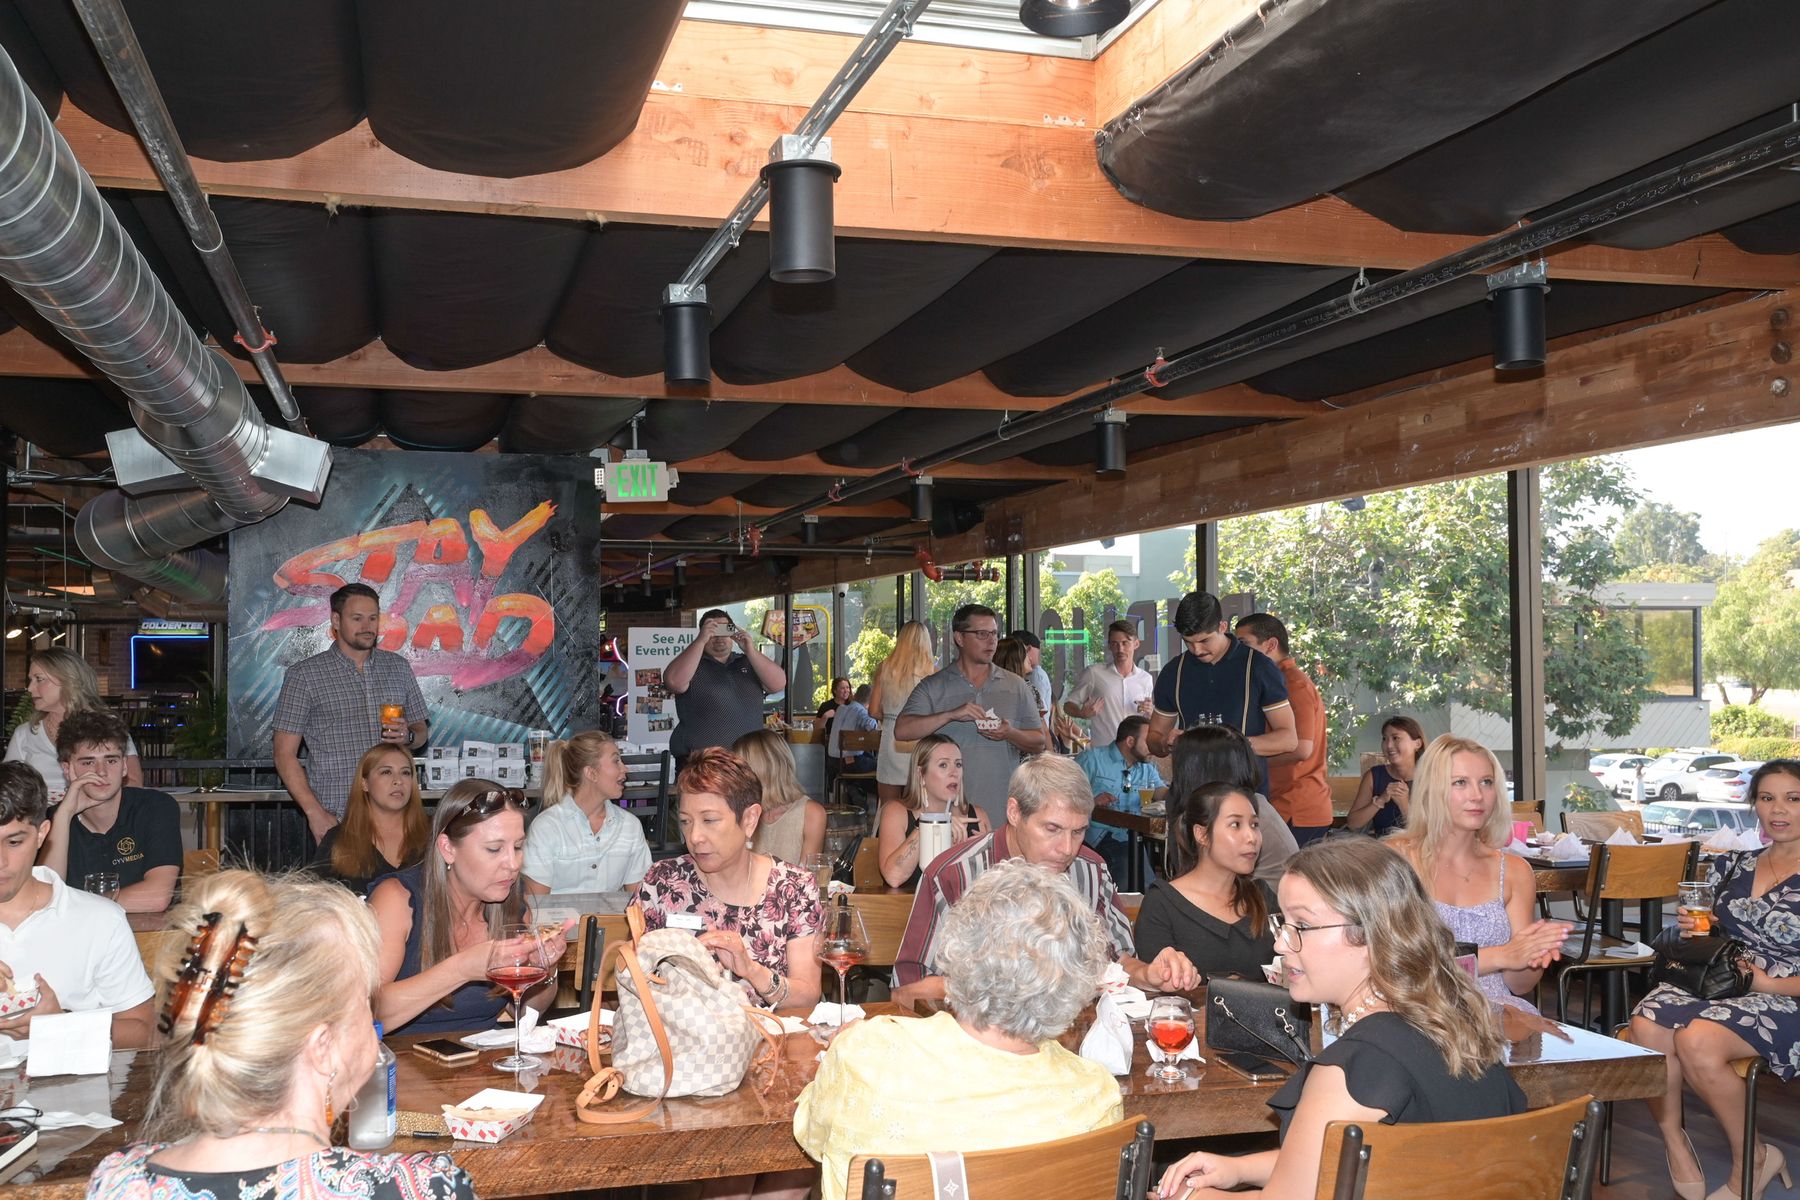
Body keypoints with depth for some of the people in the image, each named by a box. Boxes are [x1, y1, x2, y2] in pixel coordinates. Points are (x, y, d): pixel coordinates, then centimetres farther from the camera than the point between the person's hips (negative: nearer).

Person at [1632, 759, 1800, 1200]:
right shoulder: (1732, 866, 14)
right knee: (1646, 1025, -29)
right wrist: (1696, 930, 3)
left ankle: (1752, 1160, -10)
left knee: (1696, 1040, -34)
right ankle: (1675, 1146, -12)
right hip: (1718, 982, 5)